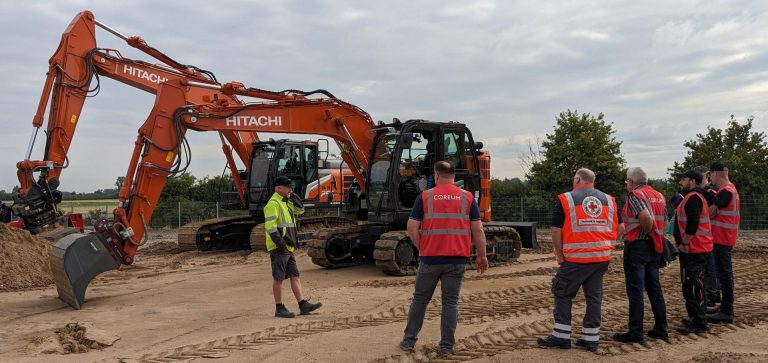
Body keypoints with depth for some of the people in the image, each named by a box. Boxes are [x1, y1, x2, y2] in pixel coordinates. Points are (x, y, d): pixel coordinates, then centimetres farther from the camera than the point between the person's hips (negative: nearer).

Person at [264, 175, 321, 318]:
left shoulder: (286, 202, 17)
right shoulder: (273, 204, -12)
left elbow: (300, 210, 21)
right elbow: (270, 226, -19)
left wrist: (293, 196, 7)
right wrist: (280, 244, -24)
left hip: (288, 248, 9)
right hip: (278, 248, -9)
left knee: (295, 276, 7)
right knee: (279, 278, -2)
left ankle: (303, 305, 8)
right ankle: (279, 309, 5)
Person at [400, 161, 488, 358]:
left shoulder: (425, 196, -2)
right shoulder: (467, 197, 1)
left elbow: (412, 228, -5)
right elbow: (477, 230, -1)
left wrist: (421, 248, 8)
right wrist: (482, 256, 7)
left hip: (430, 258, 0)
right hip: (457, 259, 1)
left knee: (420, 299, 13)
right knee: (450, 302, 8)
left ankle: (408, 340, 21)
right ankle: (446, 347, 9)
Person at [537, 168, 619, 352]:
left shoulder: (566, 199, -5)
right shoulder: (609, 200, 9)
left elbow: (556, 230, -7)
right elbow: (618, 228, 10)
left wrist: (560, 255, 3)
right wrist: (605, 247, 16)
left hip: (575, 259, -5)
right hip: (602, 258, 5)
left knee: (563, 294, 7)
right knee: (594, 296, 12)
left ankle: (561, 336, 10)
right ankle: (591, 338, 16)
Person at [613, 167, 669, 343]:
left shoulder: (635, 194, -11)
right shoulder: (659, 196, 14)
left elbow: (645, 216, -27)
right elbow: (665, 222, 13)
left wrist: (646, 230, -10)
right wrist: (656, 237, 13)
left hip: (636, 246, -8)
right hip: (655, 247, 8)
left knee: (635, 291, -3)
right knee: (654, 288, 14)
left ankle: (635, 333, 0)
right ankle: (661, 329, 19)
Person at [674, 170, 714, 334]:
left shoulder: (693, 197, -15)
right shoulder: (696, 196, 19)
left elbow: (692, 223, -24)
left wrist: (684, 243, -17)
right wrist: (683, 242, 17)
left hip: (693, 250, -11)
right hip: (697, 248, 11)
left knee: (693, 286, -7)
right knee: (689, 285, 17)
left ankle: (699, 323, -3)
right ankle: (696, 317, 26)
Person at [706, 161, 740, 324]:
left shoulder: (725, 191, -18)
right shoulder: (730, 188, 15)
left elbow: (710, 213, -19)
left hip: (722, 239, -10)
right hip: (723, 238, 10)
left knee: (723, 274, -6)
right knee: (723, 272, 16)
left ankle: (726, 312, -2)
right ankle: (725, 307, 25)